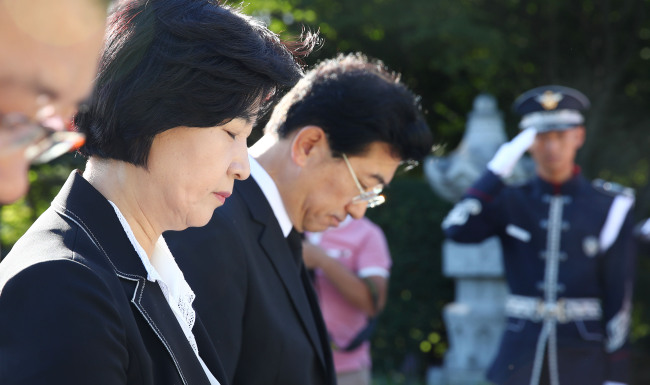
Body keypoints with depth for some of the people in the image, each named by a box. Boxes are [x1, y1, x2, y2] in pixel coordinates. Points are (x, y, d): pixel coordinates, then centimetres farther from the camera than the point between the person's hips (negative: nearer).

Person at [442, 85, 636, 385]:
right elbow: (457, 229, -14)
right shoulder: (510, 203, 4)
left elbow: (619, 298, -3)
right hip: (520, 360, 2)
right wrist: (498, 169, -12)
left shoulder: (609, 208, -2)